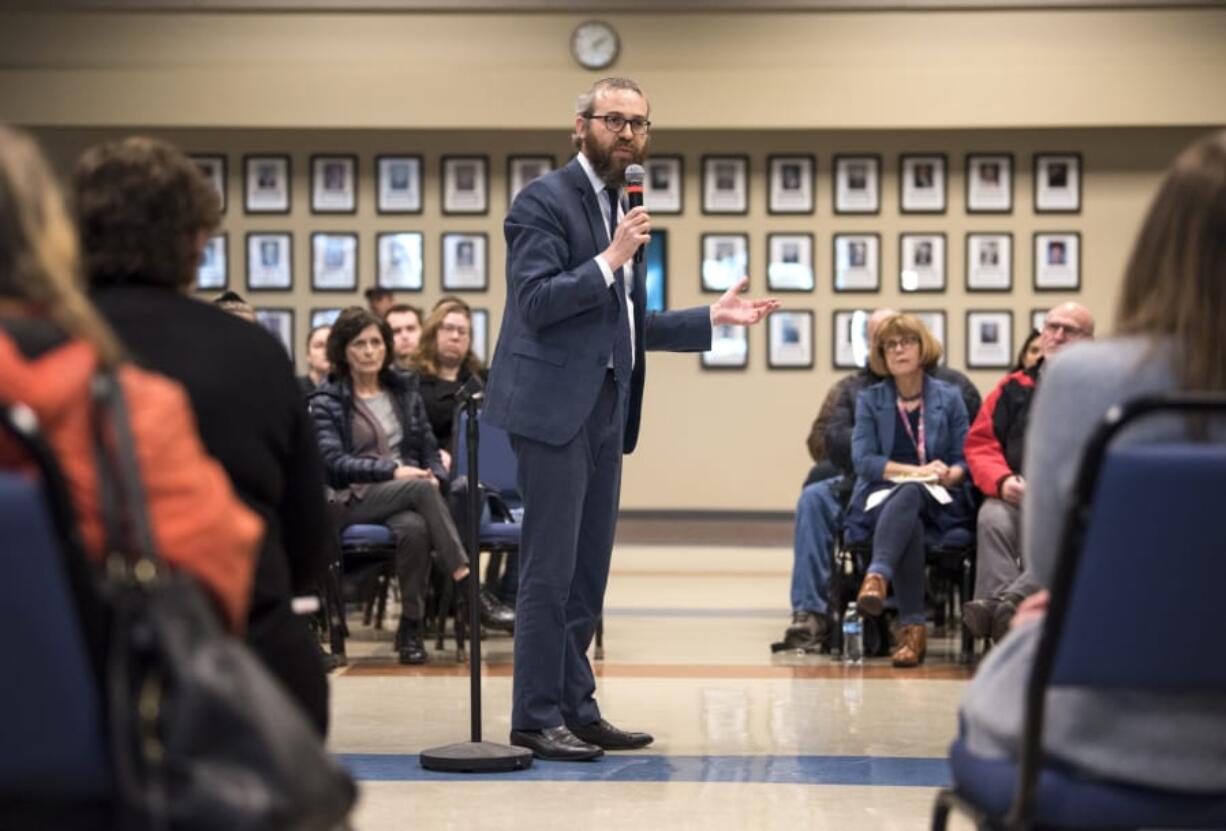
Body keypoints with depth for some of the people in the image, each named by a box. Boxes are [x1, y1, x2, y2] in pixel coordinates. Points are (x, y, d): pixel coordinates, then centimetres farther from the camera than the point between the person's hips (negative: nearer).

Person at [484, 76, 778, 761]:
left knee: (588, 571, 11)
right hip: (556, 406, -9)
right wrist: (611, 261, -22)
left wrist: (713, 318, 18)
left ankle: (577, 708, 17)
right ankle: (537, 718, -1)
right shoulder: (545, 200, -7)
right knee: (551, 570, -7)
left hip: (605, 409, 9)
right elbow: (536, 302, -17)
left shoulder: (623, 208, 18)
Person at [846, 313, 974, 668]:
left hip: (936, 501, 0)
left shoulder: (949, 397, 15)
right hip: (880, 497, 0)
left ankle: (878, 574, -64)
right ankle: (912, 626, -47)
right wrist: (915, 470, -12)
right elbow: (862, 459, 1)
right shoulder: (869, 399, 14)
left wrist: (948, 475, -15)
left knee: (909, 496, -38)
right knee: (910, 523, -37)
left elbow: (964, 460, 9)